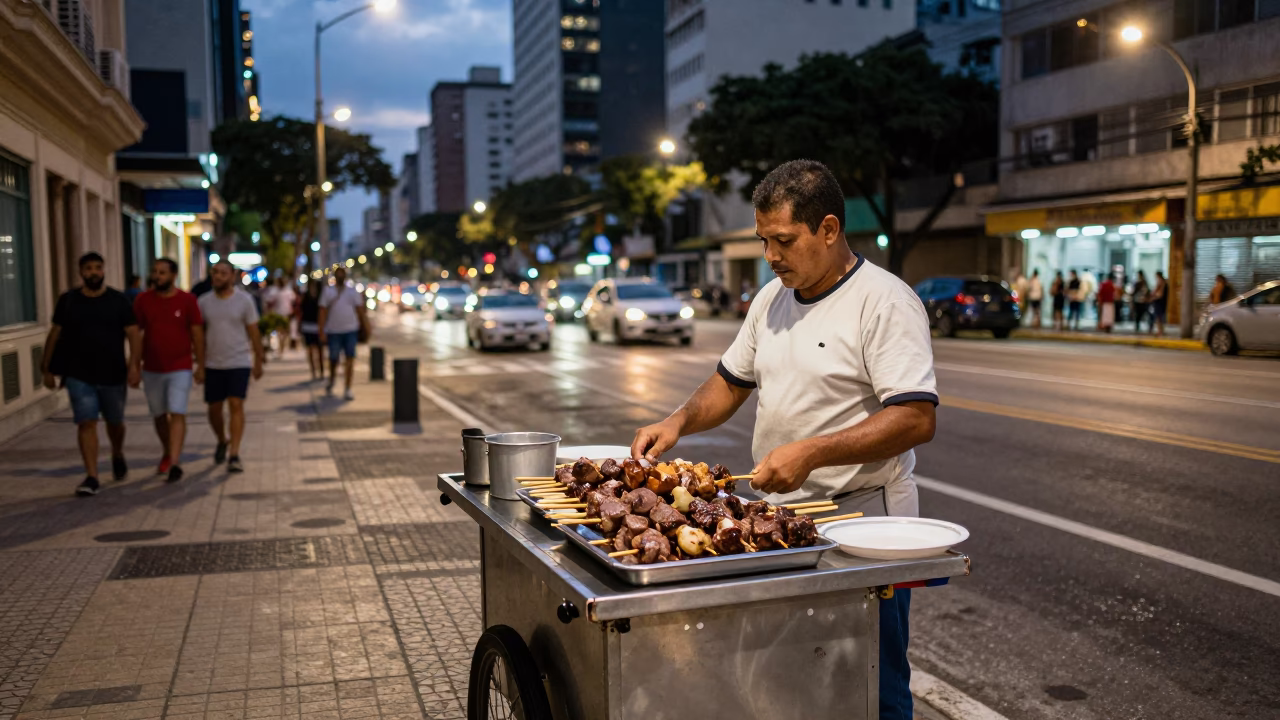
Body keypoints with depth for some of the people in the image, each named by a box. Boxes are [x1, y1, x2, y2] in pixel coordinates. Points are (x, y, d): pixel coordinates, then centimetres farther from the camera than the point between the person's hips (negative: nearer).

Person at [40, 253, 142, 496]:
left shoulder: (118, 300, -1)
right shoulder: (68, 301, 3)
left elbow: (133, 335, -6)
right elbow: (55, 335, 8)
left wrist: (133, 365, -18)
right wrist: (47, 369, 7)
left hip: (113, 374, 0)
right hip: (79, 375, 0)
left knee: (114, 421, 15)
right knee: (86, 423, -8)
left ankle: (118, 455, 44)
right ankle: (91, 477, -6)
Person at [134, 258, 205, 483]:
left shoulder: (187, 300, -4)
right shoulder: (143, 300, 1)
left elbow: (197, 334, -1)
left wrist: (200, 365, -2)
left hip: (180, 369, -3)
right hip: (151, 370, 3)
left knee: (177, 414, -12)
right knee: (159, 416, 15)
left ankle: (174, 463, -16)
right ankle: (167, 454, 35)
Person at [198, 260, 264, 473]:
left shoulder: (244, 300, -3)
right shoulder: (203, 302, 3)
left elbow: (253, 333, 1)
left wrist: (258, 361, 3)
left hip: (239, 362, -3)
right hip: (213, 365, 3)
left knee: (236, 405, -11)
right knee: (214, 408, 9)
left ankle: (234, 455, -9)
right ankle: (222, 442, 37)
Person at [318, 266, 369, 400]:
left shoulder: (353, 292, 9)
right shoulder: (327, 292, 6)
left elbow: (360, 310, 9)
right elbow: (323, 312, 2)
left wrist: (366, 327, 0)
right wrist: (322, 331, -5)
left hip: (351, 330, 0)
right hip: (333, 331, 0)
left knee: (350, 359, -7)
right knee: (333, 359, 8)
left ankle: (348, 390, -4)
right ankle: (332, 379, 39)